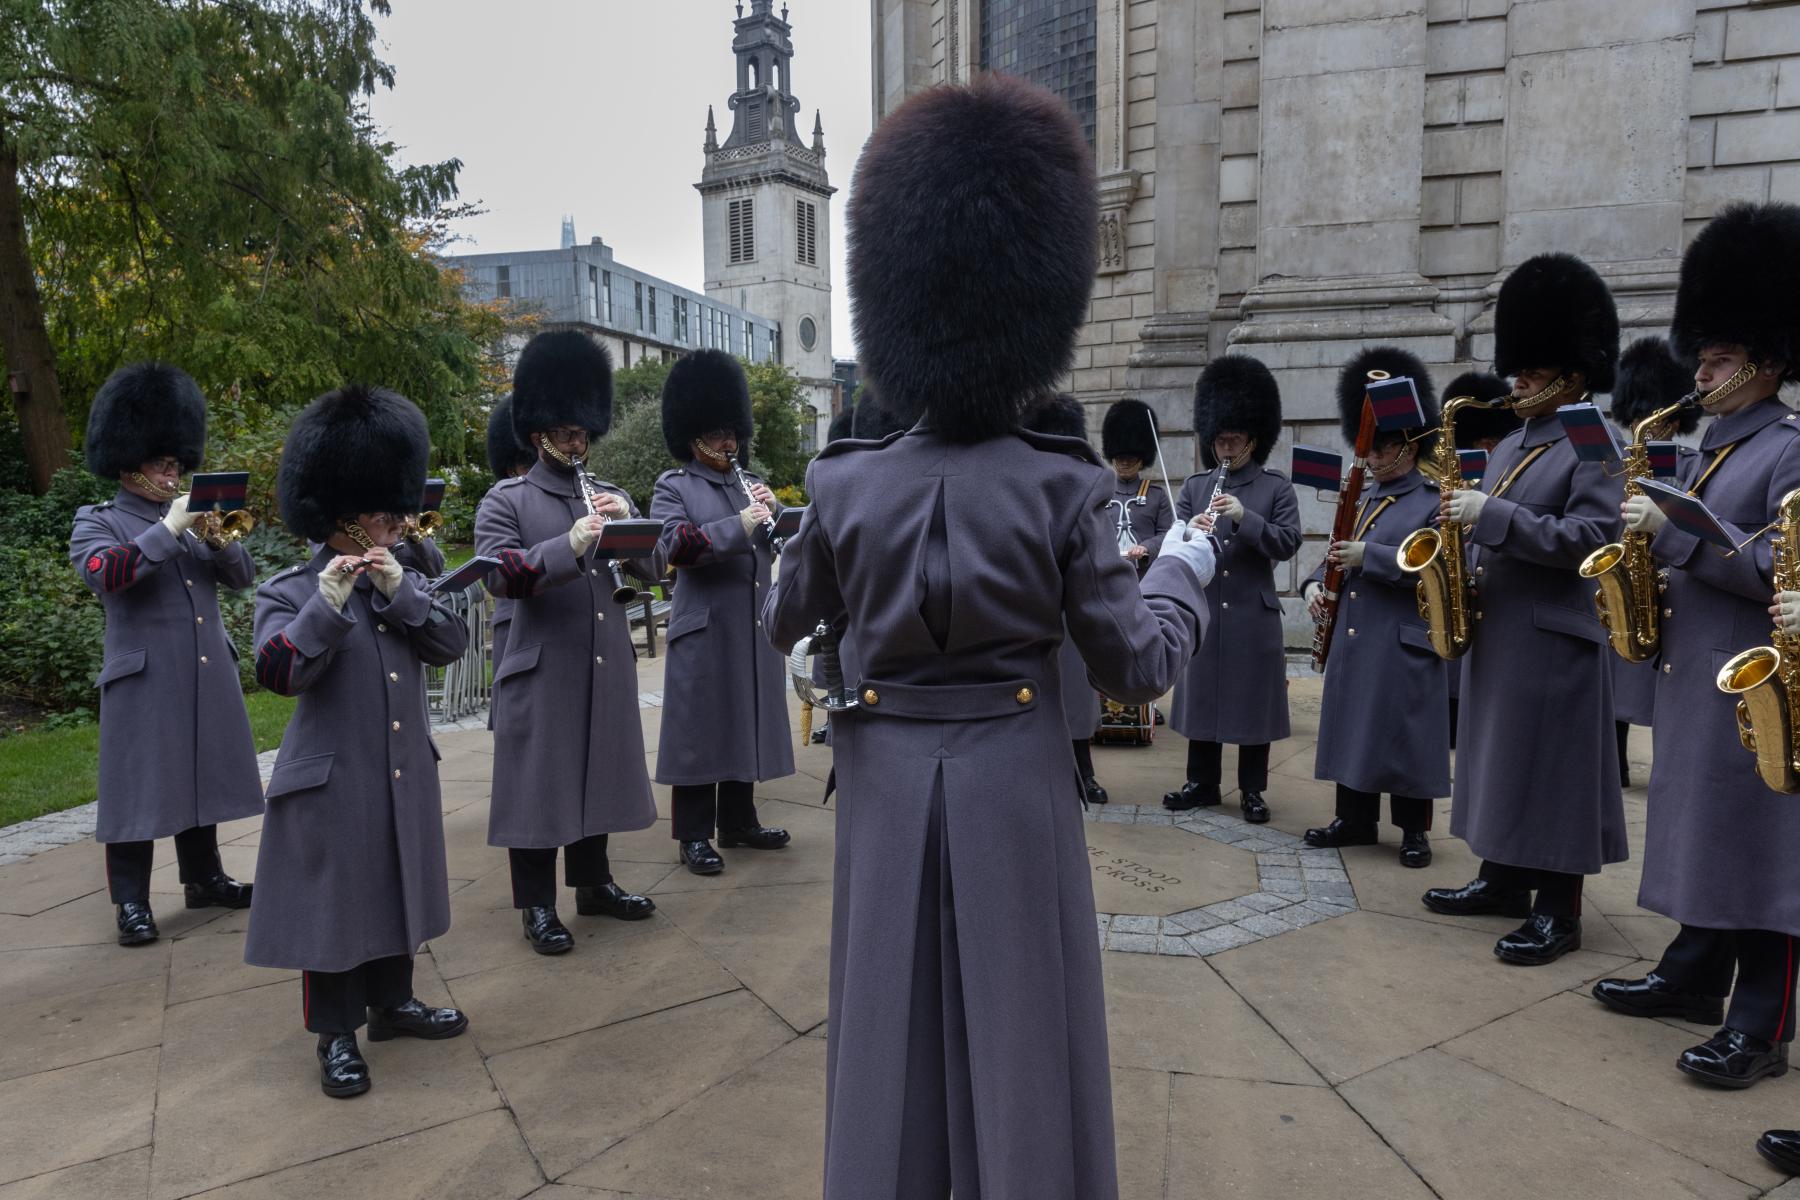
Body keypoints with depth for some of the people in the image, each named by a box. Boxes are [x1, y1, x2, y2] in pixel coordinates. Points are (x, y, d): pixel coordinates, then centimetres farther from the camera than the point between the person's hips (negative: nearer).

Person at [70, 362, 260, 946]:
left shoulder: (194, 516, 14)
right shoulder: (96, 522, 0)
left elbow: (242, 577, 7)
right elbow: (103, 574, -20)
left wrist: (221, 538, -12)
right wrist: (168, 530, -24)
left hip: (207, 674, 5)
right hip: (144, 679, -5)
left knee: (201, 775, 13)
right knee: (140, 785, 0)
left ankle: (203, 877, 25)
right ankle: (131, 901, 10)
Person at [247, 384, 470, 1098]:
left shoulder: (406, 582, 8)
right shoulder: (290, 593, -8)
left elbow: (450, 644, -5)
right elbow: (278, 673, -21)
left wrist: (399, 591, -18)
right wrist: (329, 601, -29)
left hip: (406, 775, 6)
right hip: (333, 784, -5)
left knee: (398, 891, 17)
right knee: (335, 902, 5)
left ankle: (393, 1002, 35)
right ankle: (336, 1036, 20)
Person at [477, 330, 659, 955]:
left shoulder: (611, 496, 13)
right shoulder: (506, 500, -2)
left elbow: (648, 569, 6)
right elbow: (500, 575, -17)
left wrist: (627, 522, -12)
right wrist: (570, 545, -30)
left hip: (608, 666, 5)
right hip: (542, 669, -5)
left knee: (598, 775, 15)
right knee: (539, 783, 3)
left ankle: (594, 883, 30)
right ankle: (537, 906, 15)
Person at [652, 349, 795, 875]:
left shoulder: (751, 484, 15)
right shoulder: (674, 487, -2)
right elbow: (676, 546, -18)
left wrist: (772, 510, -7)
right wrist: (740, 524, -26)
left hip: (755, 624, 6)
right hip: (705, 628, -6)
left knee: (747, 723, 13)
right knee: (700, 729, 0)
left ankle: (739, 821, 26)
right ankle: (693, 835, 10)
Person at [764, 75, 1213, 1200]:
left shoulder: (847, 484, -7)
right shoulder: (1062, 486, -14)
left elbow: (785, 623, 9)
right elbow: (1138, 664, -7)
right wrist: (1186, 565, 10)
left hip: (889, 775, 2)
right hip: (1014, 778, -2)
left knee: (889, 1025, 16)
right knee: (1022, 1027, 13)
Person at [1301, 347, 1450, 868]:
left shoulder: (1435, 504, -6)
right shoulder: (1362, 504, 16)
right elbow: (1335, 555, 21)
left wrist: (1369, 556, -21)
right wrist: (1315, 583, -1)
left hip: (1404, 643, -7)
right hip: (1353, 639, 7)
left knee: (1405, 735, 1)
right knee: (1352, 728, 11)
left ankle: (1414, 830, 14)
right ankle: (1355, 820, 22)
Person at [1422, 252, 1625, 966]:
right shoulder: (1510, 446, 15)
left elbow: (1591, 538, -21)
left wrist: (1490, 513, -24)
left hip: (1552, 637, -9)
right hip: (1496, 628, 9)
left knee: (1552, 768, -2)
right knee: (1498, 756, 14)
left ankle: (1558, 911, 8)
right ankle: (1503, 880, 27)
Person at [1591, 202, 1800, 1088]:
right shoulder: (1711, 447, 15)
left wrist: (1670, 531, -22)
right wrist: (1652, 570, 3)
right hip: (1693, 673, 9)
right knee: (1698, 833, 15)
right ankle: (1693, 978, 28)